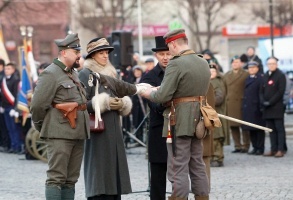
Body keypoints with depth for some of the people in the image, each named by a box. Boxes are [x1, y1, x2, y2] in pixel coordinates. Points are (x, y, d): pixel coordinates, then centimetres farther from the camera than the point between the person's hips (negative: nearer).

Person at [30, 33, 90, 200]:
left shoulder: (74, 74, 18)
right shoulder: (50, 74, -9)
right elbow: (38, 105, -12)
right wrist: (42, 127, 0)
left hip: (78, 133, 8)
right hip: (60, 134, -8)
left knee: (71, 179, 9)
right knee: (56, 178, -7)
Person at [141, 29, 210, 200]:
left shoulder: (176, 64, -16)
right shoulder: (204, 63, 10)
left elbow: (163, 96, -20)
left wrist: (149, 93, 0)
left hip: (179, 122, -8)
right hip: (197, 120, 8)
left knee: (179, 168, -4)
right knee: (198, 166, 14)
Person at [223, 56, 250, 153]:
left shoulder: (246, 75, 0)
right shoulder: (227, 75, 16)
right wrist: (225, 102, 8)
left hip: (242, 103, -5)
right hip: (230, 104, 5)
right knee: (233, 126, 4)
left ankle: (245, 146, 4)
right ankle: (237, 146, 10)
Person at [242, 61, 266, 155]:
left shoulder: (260, 78, -7)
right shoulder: (248, 79, 16)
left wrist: (261, 106, -17)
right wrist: (244, 105, 11)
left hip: (256, 108, -7)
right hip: (248, 108, 7)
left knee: (259, 129, -1)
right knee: (251, 129, 9)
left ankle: (260, 148, 4)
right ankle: (255, 147, 17)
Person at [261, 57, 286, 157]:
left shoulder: (280, 75, -3)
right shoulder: (265, 76, 15)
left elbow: (281, 91, -11)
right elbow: (262, 90, 16)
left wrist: (270, 102, -14)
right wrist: (263, 101, -3)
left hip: (277, 107, -6)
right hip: (267, 108, 6)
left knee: (279, 129, -5)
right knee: (271, 129, 7)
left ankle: (280, 150, -6)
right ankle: (273, 149, 9)